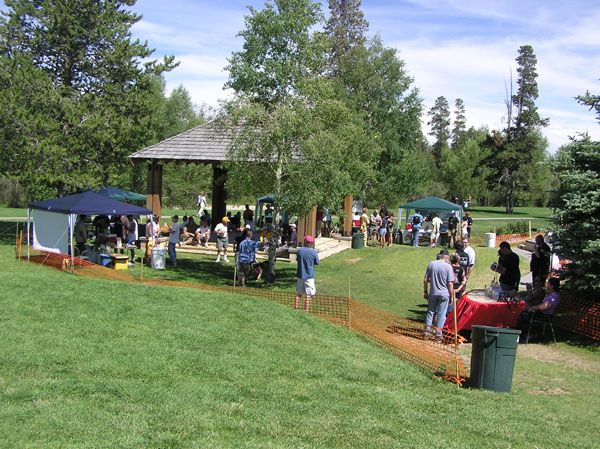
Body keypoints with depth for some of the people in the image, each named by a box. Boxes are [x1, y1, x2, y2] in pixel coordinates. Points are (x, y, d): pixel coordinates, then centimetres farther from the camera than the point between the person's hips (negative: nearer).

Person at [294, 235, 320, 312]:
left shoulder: (299, 251, -2)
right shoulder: (313, 252, -11)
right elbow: (317, 262, 0)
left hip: (300, 275, 4)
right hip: (309, 276, -4)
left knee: (298, 293, 15)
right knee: (309, 294, 2)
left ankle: (296, 308, 17)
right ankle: (306, 311, 1)